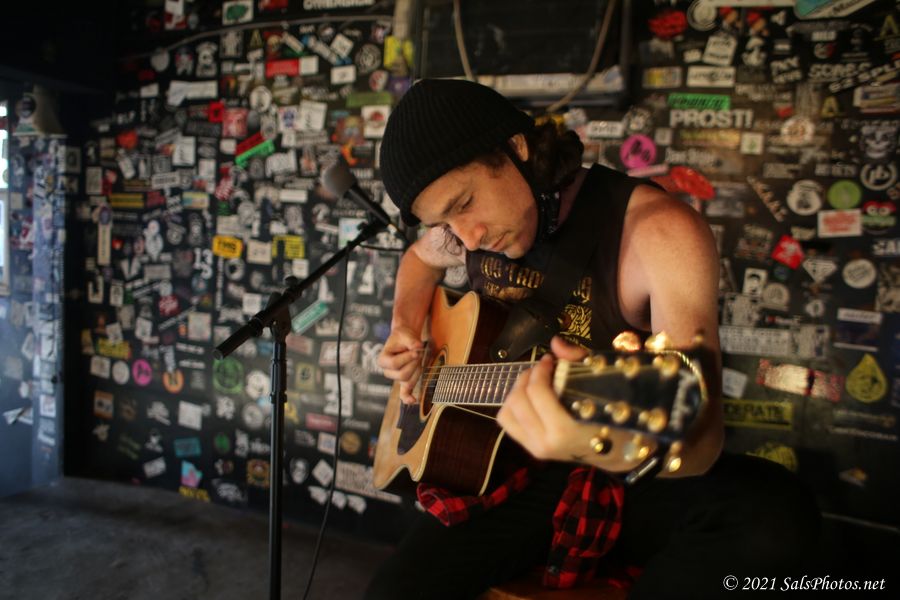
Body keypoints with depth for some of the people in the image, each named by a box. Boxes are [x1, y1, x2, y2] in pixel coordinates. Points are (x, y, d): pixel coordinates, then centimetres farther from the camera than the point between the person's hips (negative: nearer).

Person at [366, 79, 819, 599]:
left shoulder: (659, 231, -21)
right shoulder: (467, 219, -1)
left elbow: (700, 439, -27)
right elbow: (419, 260, 25)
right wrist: (407, 327, 5)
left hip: (632, 486, -1)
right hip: (521, 478, 2)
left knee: (778, 511, -31)